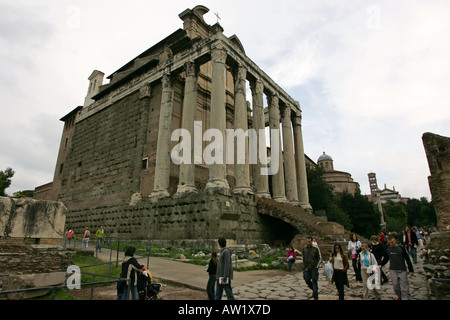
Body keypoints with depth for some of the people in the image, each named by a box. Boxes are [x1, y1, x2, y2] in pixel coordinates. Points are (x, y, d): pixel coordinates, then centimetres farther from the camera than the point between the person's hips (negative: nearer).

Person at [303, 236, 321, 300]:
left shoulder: (315, 249, -4)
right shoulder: (304, 249, 4)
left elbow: (318, 258, 3)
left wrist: (316, 265, -5)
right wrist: (304, 266, 10)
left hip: (314, 268, -3)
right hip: (306, 268, 3)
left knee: (314, 282, -1)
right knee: (307, 280, 5)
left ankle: (315, 297, 8)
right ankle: (314, 290, 33)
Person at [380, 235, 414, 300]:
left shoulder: (401, 248, -4)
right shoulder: (388, 250, 3)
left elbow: (407, 259, 1)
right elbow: (385, 259, 13)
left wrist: (411, 270, 1)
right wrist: (381, 265, -2)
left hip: (402, 270, -2)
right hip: (392, 270, 3)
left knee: (404, 287, -2)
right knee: (395, 286, 9)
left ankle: (406, 298, 9)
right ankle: (399, 296, 31)